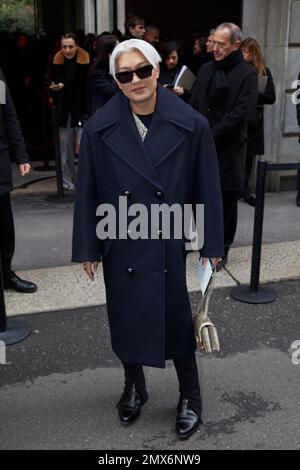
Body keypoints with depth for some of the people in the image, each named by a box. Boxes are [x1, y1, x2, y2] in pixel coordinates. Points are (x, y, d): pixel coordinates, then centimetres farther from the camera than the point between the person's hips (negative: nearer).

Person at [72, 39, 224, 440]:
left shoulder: (191, 125, -10)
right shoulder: (100, 128, -8)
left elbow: (207, 189, -4)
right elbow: (87, 192, -2)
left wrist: (210, 245, -2)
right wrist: (88, 249, 0)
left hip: (173, 244, -1)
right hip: (121, 246, 2)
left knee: (178, 320, 10)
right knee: (127, 319, 16)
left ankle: (190, 397, 34)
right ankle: (134, 388, 42)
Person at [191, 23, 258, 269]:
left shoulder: (247, 74, -5)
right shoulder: (206, 69, 11)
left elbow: (240, 114, -14)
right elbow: (195, 105, 13)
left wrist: (210, 137, -14)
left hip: (228, 149, -4)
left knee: (226, 202, 4)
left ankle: (221, 250, 17)